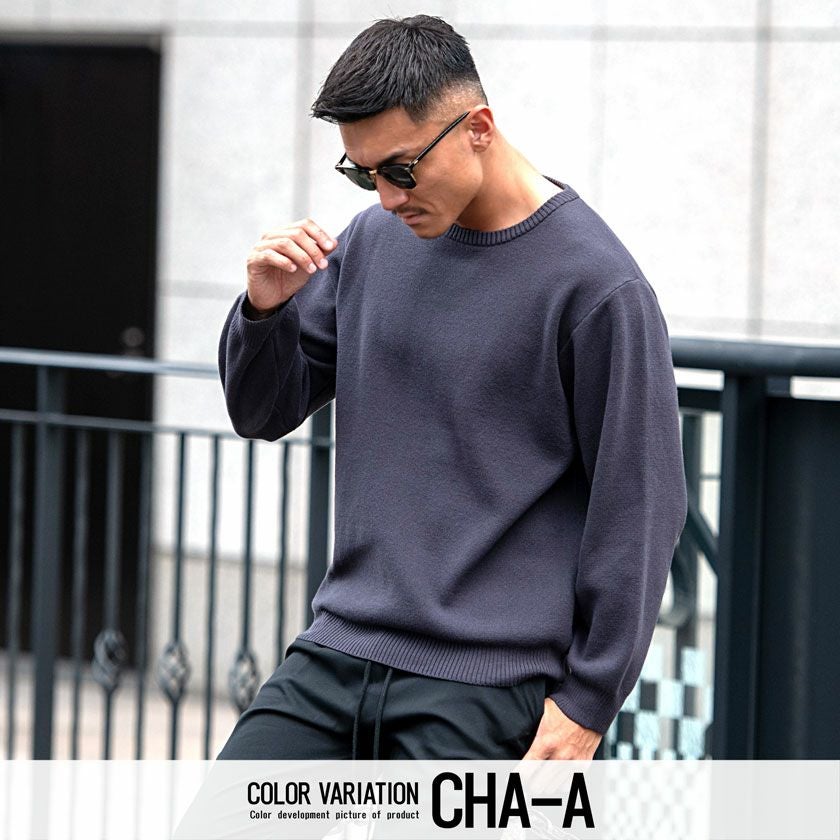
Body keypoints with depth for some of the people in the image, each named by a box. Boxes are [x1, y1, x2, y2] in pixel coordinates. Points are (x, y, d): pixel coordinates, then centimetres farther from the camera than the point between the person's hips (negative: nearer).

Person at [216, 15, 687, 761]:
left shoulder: (596, 285, -11)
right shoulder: (373, 242, 8)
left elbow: (638, 507, -9)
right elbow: (264, 411, 17)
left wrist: (588, 701, -10)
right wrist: (266, 309, -5)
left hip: (485, 686, -6)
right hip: (339, 650, 6)